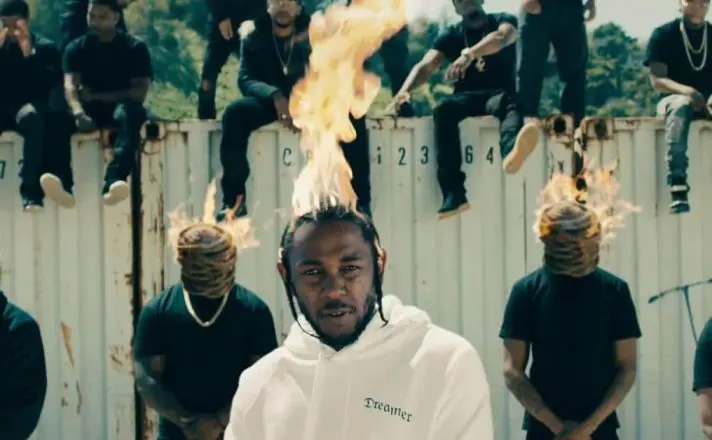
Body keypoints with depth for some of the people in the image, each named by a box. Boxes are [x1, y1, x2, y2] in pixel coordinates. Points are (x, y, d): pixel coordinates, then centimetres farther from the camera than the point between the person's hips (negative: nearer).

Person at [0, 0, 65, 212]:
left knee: (32, 116, -39)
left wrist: (29, 53, -14)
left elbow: (51, 84, -9)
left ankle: (31, 191, -46)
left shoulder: (45, 47, 7)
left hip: (28, 108, -2)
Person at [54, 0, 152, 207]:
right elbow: (70, 86, -10)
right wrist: (79, 113, -32)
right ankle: (62, 184, -53)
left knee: (131, 113, -39)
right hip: (90, 108, 2)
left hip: (121, 105, -2)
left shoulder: (135, 47, 2)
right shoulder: (76, 48, 7)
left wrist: (96, 96, -11)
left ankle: (114, 181, -59)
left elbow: (140, 92, -8)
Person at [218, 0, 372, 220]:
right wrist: (276, 96, -28)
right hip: (270, 101, 0)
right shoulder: (254, 35, 1)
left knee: (352, 113, -29)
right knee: (235, 113, -31)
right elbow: (245, 79, -8)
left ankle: (359, 201, -28)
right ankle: (234, 199, -30)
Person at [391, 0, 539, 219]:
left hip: (499, 93, -2)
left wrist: (469, 54, -36)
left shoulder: (503, 21, 9)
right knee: (444, 110, -33)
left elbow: (502, 38, -16)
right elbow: (426, 66, -1)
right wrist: (405, 90, -24)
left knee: (508, 102, -38)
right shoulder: (451, 34, 15)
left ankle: (511, 152, -77)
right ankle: (454, 194, -45)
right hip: (467, 97, 2)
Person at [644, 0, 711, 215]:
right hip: (674, 99, -2)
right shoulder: (663, 35, 0)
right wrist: (688, 91, -28)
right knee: (680, 105, -39)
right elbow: (657, 80, -9)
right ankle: (678, 190, -49)